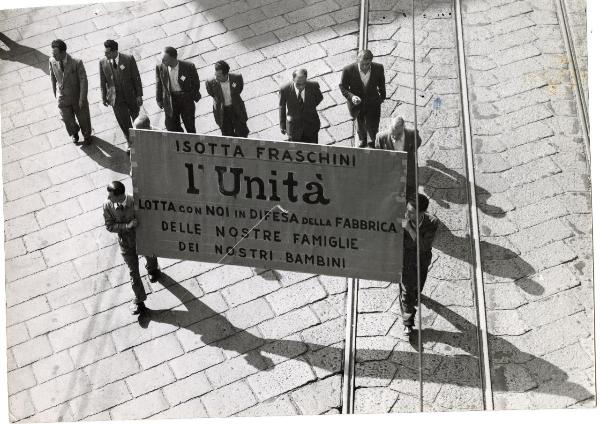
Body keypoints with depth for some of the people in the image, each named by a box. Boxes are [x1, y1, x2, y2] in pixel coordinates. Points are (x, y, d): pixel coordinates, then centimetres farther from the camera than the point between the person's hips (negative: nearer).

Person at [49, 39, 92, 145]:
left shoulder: (77, 63, -28)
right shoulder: (52, 61, -16)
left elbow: (83, 80, -20)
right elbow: (53, 77, 1)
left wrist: (82, 99, -19)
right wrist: (55, 92, 10)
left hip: (77, 96, -2)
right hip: (63, 97, 2)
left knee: (83, 117, 19)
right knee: (67, 120, 14)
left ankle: (87, 135, 51)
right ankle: (74, 133, 51)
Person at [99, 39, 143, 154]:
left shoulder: (129, 59, -18)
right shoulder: (103, 62, -10)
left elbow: (136, 77, -10)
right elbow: (103, 81, 2)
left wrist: (139, 95, -9)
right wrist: (104, 97, 8)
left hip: (130, 95, -1)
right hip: (115, 97, 1)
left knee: (136, 117, 19)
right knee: (123, 121, 1)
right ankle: (130, 142, 24)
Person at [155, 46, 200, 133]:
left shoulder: (189, 67, -18)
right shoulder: (160, 67, -11)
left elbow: (196, 83, -1)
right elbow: (159, 85, 4)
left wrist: (193, 96, 4)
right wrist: (159, 100, 7)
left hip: (186, 98, -2)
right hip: (170, 99, 2)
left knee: (190, 126, 9)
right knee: (171, 127, 3)